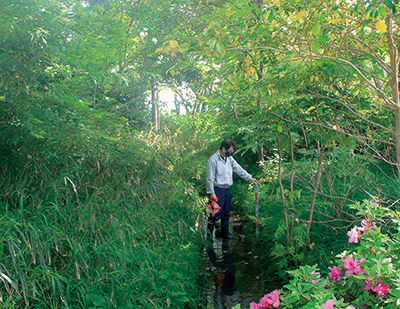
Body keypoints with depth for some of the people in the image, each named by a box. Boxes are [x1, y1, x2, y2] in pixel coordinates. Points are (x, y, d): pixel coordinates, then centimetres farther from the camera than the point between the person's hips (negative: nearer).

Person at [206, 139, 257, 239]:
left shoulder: (229, 158, 9)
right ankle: (209, 234, 6)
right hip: (218, 190, -7)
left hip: (227, 189, 8)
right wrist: (211, 193, -16)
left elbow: (238, 169, 15)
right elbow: (210, 178, -14)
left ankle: (225, 234, 27)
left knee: (226, 213, 15)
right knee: (215, 214, -5)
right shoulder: (213, 160, -13)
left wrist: (250, 178, 11)